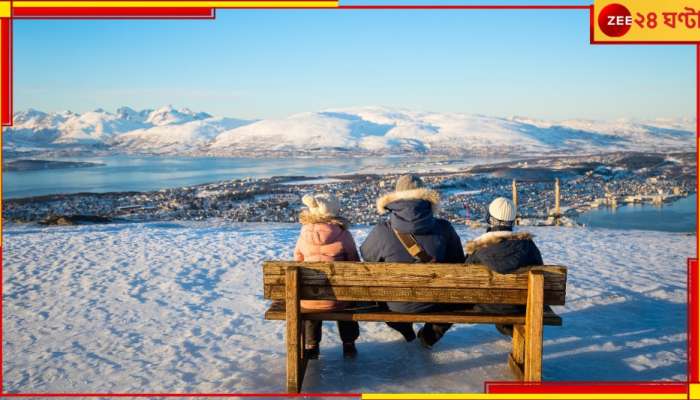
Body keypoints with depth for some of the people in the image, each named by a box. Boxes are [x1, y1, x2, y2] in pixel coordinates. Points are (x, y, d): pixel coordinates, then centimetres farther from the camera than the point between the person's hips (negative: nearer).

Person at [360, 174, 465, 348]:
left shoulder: (382, 231, -22)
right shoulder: (444, 229, -19)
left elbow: (366, 256, -1)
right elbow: (459, 263, -2)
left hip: (397, 306, 0)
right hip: (435, 304, 0)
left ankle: (404, 329, 47)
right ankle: (430, 334, 32)